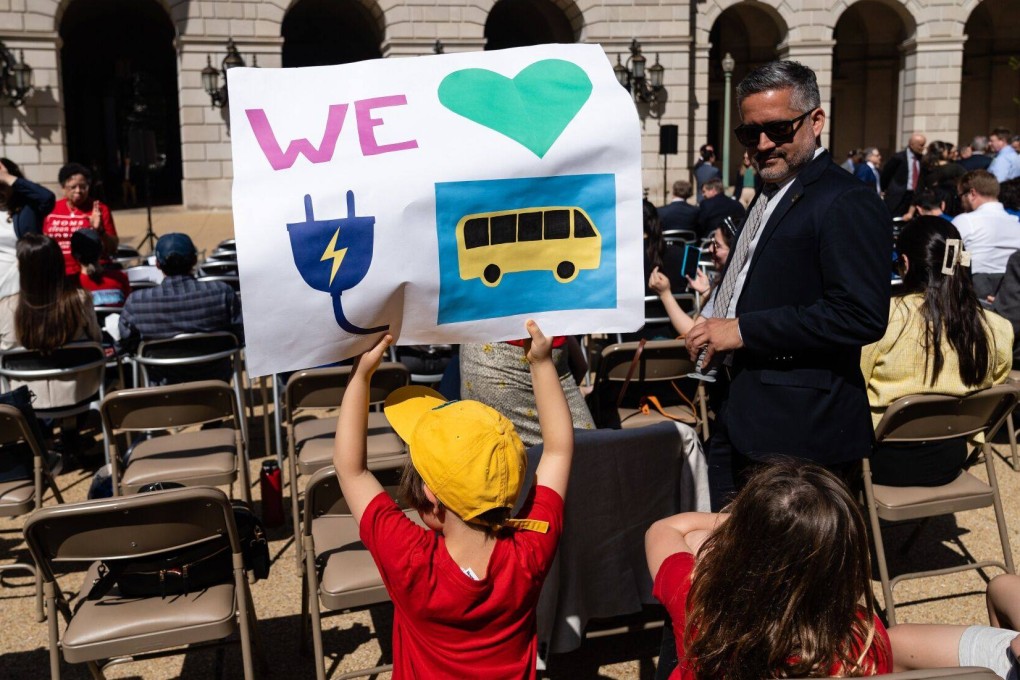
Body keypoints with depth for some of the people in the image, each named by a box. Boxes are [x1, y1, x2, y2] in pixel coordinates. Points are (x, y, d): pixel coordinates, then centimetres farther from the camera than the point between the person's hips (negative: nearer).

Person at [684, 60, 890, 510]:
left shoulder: (847, 204, -15)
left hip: (798, 433, -9)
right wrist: (714, 325, 9)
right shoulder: (772, 195, 16)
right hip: (742, 420, 10)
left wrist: (744, 330, -22)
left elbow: (861, 315, -24)